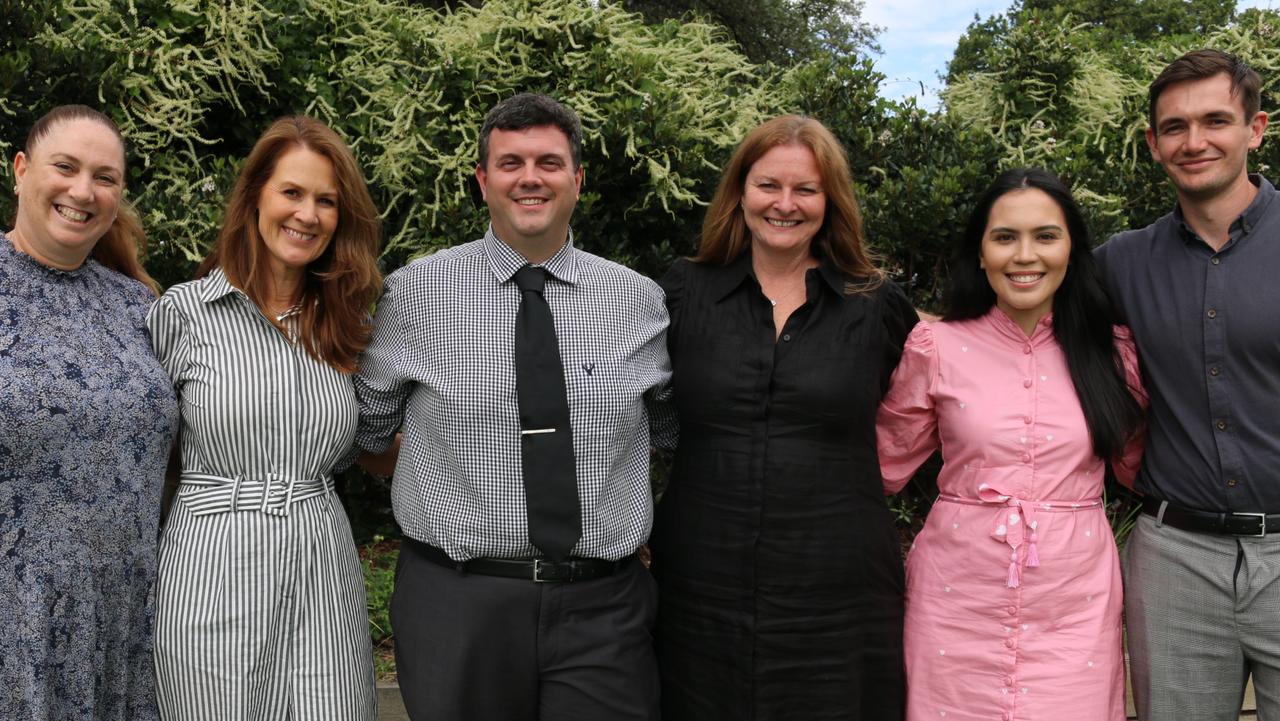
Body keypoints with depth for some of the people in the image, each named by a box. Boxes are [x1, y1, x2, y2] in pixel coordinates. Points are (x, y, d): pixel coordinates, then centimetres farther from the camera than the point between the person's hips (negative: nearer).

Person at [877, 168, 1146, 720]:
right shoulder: (936, 348, -3)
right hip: (958, 599, -1)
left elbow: (1138, 466, 16)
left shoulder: (1113, 352, 3)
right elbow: (883, 465, 7)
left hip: (1074, 604, 1)